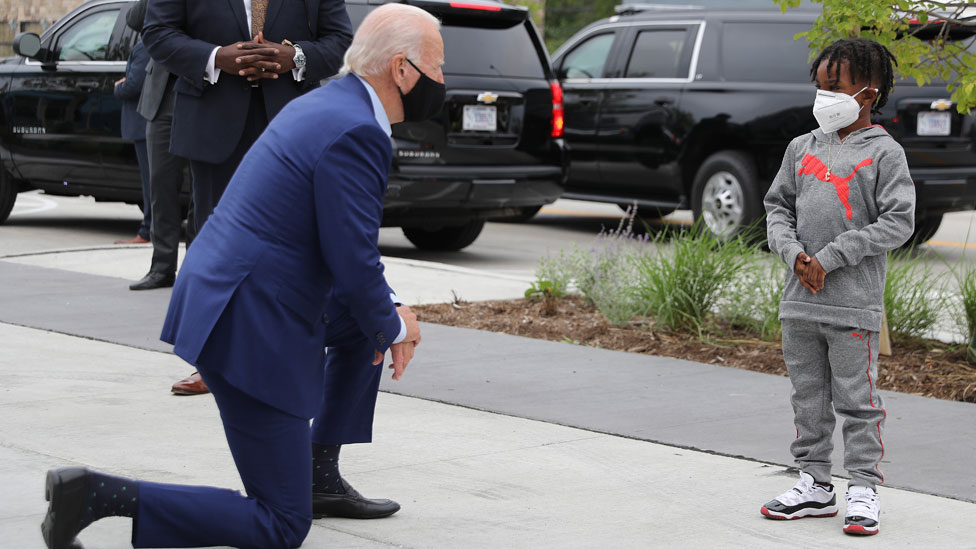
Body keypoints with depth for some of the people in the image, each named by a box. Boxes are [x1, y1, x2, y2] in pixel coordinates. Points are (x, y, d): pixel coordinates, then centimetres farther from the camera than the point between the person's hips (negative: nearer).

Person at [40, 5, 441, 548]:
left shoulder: (322, 106, 13)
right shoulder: (355, 134, -18)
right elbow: (355, 268, -19)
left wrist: (390, 312, 13)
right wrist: (394, 328, 1)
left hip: (217, 296, 10)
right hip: (251, 335, -10)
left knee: (370, 323, 27)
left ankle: (320, 474, 28)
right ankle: (98, 495, -10)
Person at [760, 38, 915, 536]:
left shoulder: (884, 152, -5)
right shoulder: (802, 148, 11)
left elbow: (898, 223, -11)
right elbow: (777, 206, 14)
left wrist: (830, 258, -14)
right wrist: (795, 254, -6)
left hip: (854, 303, -5)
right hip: (799, 300, 5)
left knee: (857, 400, 0)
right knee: (808, 398, 12)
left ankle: (863, 490, 8)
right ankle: (815, 485, 22)